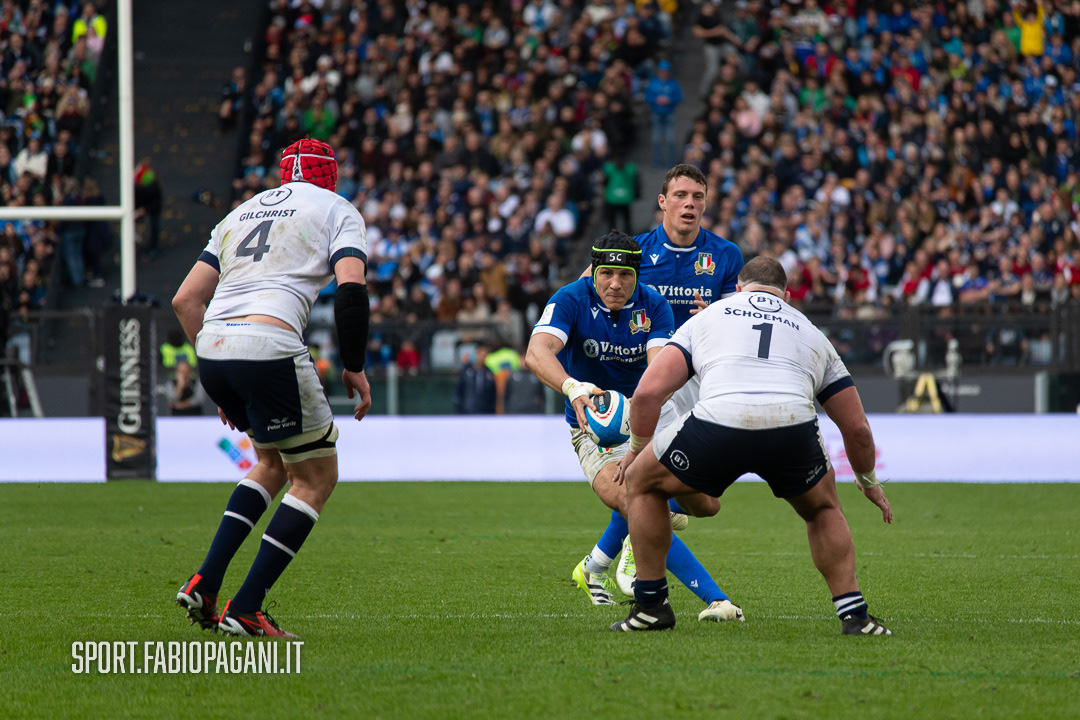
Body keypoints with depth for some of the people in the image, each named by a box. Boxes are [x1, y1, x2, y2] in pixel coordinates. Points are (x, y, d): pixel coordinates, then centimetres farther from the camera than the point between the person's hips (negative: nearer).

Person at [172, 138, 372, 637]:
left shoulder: (241, 213, 27)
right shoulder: (338, 211, 12)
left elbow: (185, 299, 21)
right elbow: (351, 287, -7)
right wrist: (354, 368, 2)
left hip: (211, 346, 6)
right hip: (269, 346, -6)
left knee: (273, 463, 27)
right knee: (316, 478, 9)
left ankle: (204, 583, 14)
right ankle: (244, 610, 1)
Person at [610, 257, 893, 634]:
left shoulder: (707, 317, 29)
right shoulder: (812, 334, 33)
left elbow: (648, 391, 18)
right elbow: (856, 427, 34)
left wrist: (637, 448, 35)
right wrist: (869, 482, 52)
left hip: (719, 423, -2)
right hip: (792, 424, 2)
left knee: (641, 482, 26)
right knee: (823, 508, 33)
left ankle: (651, 604, 26)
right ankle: (854, 614, 23)